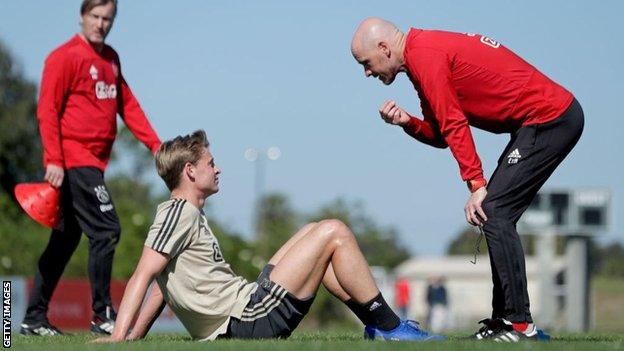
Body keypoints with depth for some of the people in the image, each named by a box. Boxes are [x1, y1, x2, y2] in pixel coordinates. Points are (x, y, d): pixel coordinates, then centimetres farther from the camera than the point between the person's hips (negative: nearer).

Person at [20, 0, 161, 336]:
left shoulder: (110, 58, 16)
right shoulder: (64, 57, -8)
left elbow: (127, 104, 17)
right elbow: (47, 110, -13)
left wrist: (155, 144, 7)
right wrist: (54, 160, -20)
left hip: (93, 162, 9)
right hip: (73, 160, -9)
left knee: (65, 240, 10)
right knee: (106, 230, -13)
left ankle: (35, 318, 16)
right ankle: (102, 315, -8)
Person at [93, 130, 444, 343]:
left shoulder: (188, 215, 21)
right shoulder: (180, 212, -9)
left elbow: (165, 282, 20)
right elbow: (144, 275, -16)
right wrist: (119, 337, -22)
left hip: (249, 306, 10)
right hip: (250, 320, -10)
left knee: (313, 233, 22)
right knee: (334, 232, -6)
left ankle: (377, 324, 17)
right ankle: (389, 327, 0)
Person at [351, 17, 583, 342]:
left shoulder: (424, 56, -13)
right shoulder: (426, 51, 18)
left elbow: (455, 126, -16)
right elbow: (441, 135, 19)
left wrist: (477, 185, -15)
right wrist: (407, 122, 1)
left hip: (550, 118, -10)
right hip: (553, 117, 10)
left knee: (494, 212, -13)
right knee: (496, 215, 10)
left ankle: (520, 325, -15)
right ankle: (503, 320, 11)